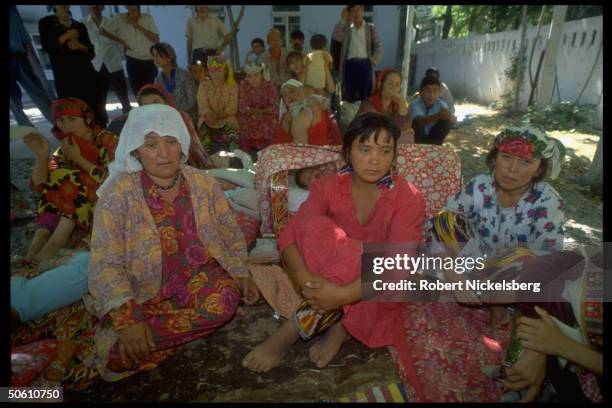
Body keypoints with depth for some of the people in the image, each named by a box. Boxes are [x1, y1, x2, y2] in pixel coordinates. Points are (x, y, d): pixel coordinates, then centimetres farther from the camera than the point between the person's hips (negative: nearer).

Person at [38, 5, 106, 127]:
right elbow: (46, 46, -3)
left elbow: (91, 52, 11)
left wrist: (79, 46, -8)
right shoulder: (46, 23, 11)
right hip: (64, 75, -2)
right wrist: (66, 36, -7)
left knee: (96, 108, -5)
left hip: (85, 72, 2)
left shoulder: (79, 26, 17)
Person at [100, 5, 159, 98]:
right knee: (137, 91, 3)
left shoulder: (148, 18, -3)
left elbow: (156, 39, -11)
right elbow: (102, 30, 5)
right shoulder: (119, 18, -3)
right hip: (133, 61, 1)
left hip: (150, 61, 0)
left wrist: (138, 26, -16)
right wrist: (121, 41, -2)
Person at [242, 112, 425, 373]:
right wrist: (304, 278, -36)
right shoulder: (328, 187, -6)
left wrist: (344, 294, -39)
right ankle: (338, 323, -24)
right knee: (315, 226, -27)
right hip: (326, 277, 1)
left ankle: (293, 330, -24)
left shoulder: (408, 198, -12)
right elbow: (289, 234, -16)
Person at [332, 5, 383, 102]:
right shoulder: (346, 28, 14)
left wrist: (372, 61, -8)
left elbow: (379, 48, 6)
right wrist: (343, 21, -4)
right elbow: (335, 37, -4)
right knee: (349, 95, 1)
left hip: (365, 64, -1)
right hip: (350, 65, 1)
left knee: (365, 95, -2)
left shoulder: (371, 28, 11)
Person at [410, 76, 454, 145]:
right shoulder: (415, 104, -24)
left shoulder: (441, 104, -15)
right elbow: (420, 120, -43)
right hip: (418, 136, -3)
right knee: (417, 123, -33)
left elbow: (453, 120, -29)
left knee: (447, 122, -21)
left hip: (432, 136, 3)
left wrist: (449, 117, -55)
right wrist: (438, 116, -60)